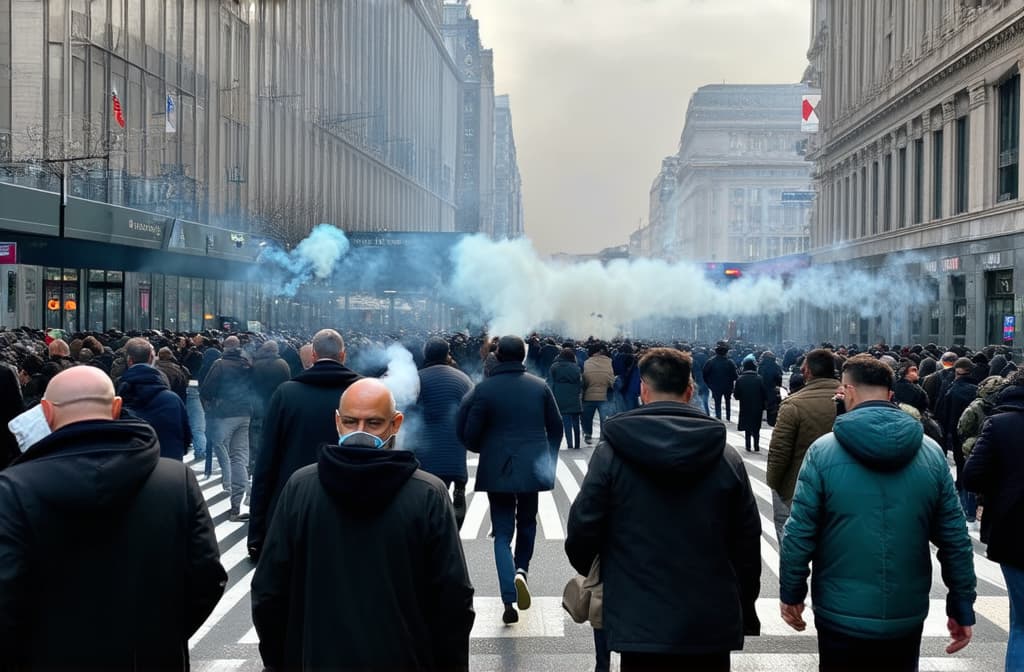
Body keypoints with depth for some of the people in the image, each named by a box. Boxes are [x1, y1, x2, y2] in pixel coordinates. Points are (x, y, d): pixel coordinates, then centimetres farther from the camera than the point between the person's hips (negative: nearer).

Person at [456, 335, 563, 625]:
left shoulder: (484, 389, -9)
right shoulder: (540, 386, -1)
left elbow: (469, 434, -7)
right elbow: (556, 427, 5)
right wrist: (548, 459, 17)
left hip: (497, 470, -2)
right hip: (532, 467, 2)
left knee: (503, 533, 4)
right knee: (527, 522, 24)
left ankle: (509, 600, -6)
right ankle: (521, 570, 5)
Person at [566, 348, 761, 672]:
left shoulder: (611, 453, -8)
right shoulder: (727, 457, -1)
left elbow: (582, 533, -6)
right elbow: (748, 545, 3)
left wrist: (597, 575, 16)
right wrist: (746, 613, 18)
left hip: (640, 625, -2)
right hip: (713, 625, 2)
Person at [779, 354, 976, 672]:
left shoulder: (823, 451, -12)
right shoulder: (931, 453, -3)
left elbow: (800, 534, -11)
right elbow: (956, 539, -1)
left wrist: (791, 594, 2)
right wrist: (962, 608, 8)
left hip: (841, 616, -2)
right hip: (907, 618, 3)